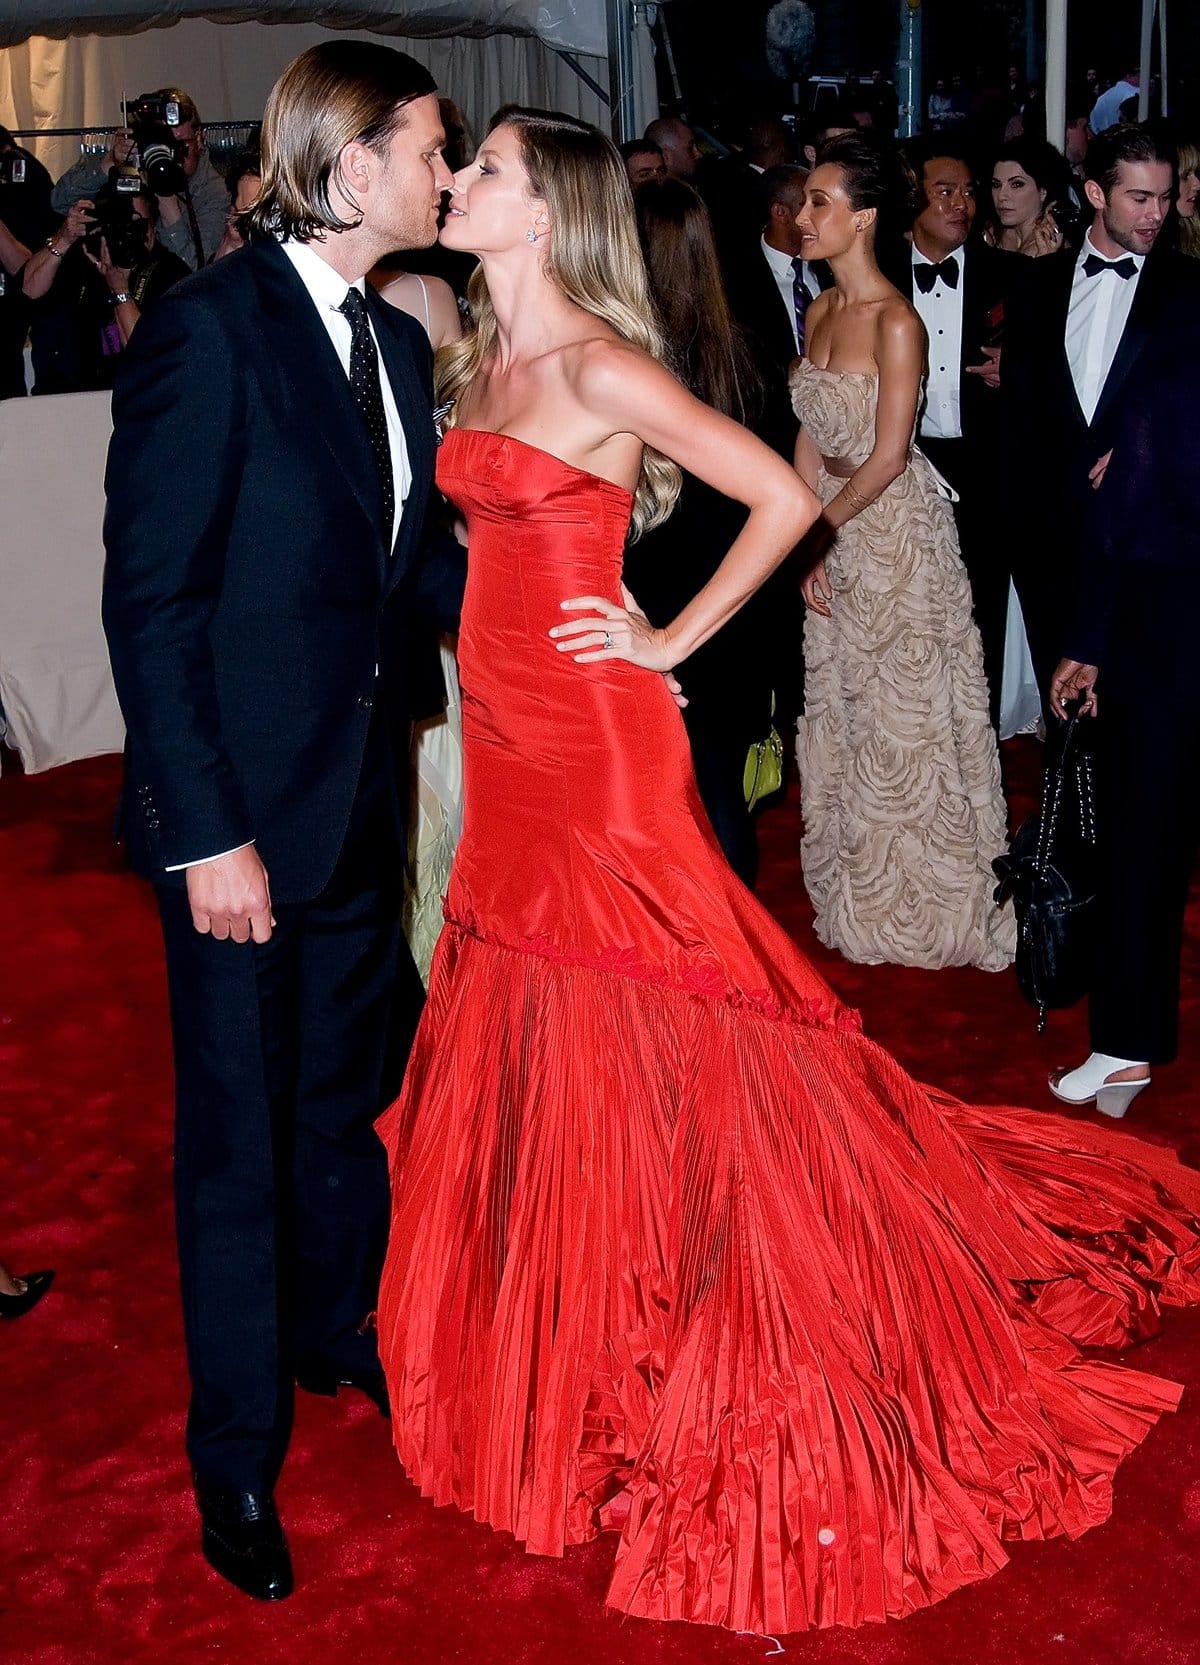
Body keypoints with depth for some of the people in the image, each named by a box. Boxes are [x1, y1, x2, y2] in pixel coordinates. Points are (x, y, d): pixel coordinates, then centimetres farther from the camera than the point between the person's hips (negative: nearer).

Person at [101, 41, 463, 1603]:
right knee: (239, 1135, 7)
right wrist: (205, 830, -20)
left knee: (347, 1092, 21)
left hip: (363, 798, 7)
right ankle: (238, 1455, 25)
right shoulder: (210, 329, -16)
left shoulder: (395, 339, 8)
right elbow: (150, 597, -18)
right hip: (243, 809, -7)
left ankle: (336, 1332, 44)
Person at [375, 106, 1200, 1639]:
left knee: (629, 1033, 1)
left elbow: (787, 497, -15)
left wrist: (670, 640, -10)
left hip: (594, 744, -8)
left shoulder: (599, 368, -14)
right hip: (504, 737, 8)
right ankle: (555, 1334, 35)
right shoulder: (483, 361, 10)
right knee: (526, 1034, 16)